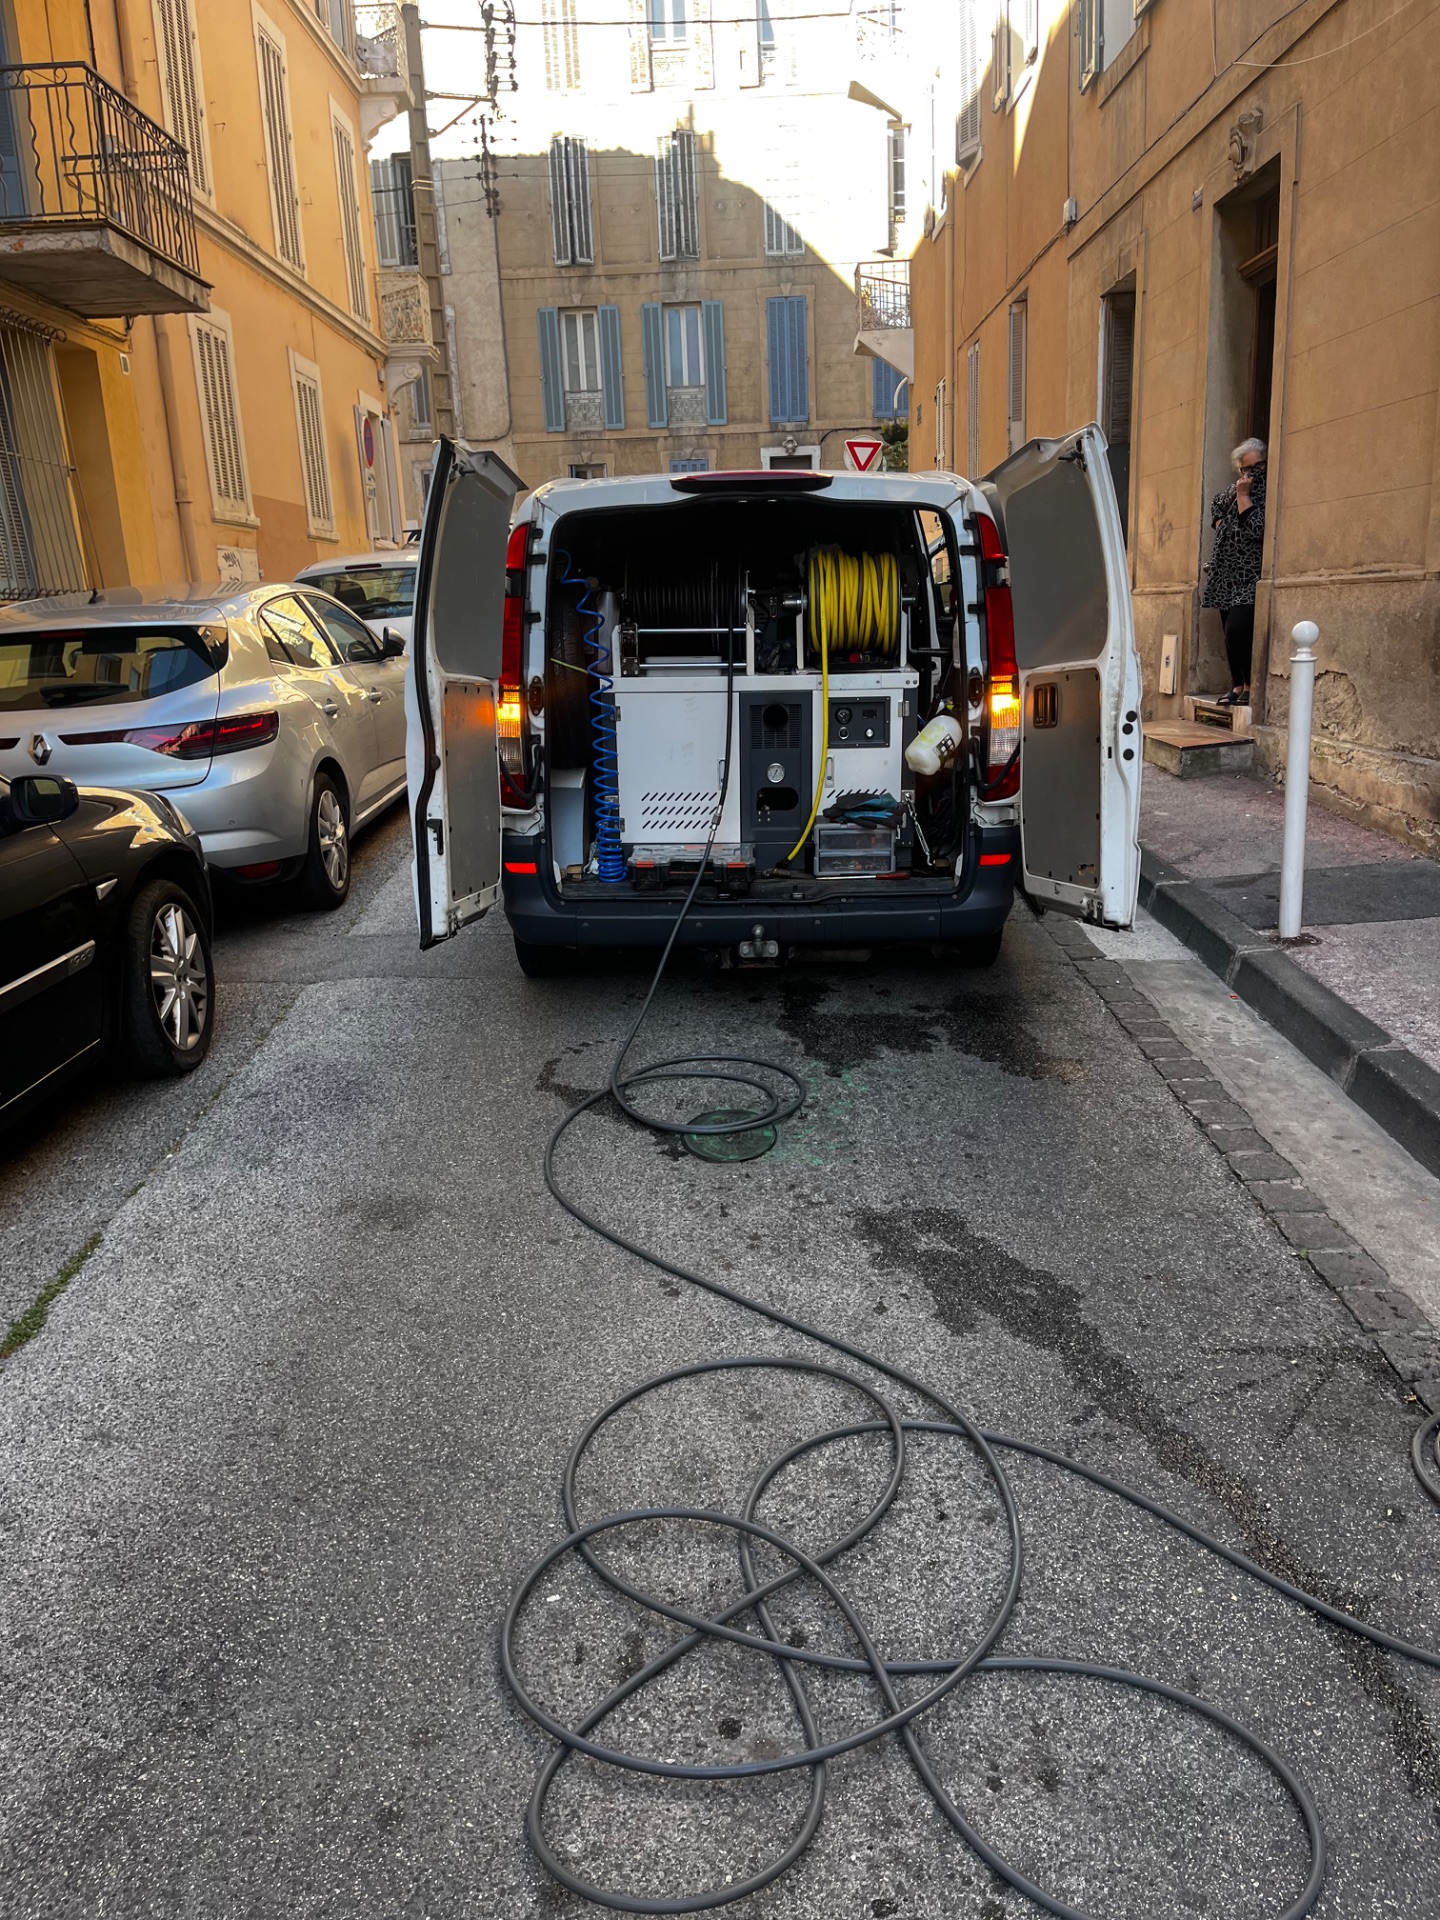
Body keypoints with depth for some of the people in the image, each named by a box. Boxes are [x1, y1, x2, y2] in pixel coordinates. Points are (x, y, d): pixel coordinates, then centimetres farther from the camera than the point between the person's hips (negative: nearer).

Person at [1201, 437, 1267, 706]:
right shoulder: (1236, 486, 13)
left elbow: (1256, 528, -20)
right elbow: (1216, 504, 34)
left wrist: (1243, 495, -15)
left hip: (1250, 576, -7)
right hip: (1228, 575, 7)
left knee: (1237, 630, -19)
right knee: (1230, 633, 7)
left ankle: (1250, 687, -8)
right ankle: (1237, 686, 15)